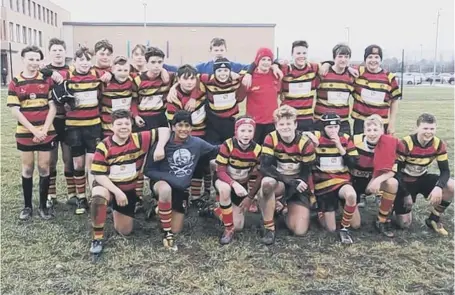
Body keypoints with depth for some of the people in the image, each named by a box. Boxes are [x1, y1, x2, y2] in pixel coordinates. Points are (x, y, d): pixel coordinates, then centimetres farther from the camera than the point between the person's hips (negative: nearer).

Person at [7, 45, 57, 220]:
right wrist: (33, 130, -13)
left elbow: (52, 107, -2)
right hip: (25, 134, 0)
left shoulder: (47, 80, 0)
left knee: (44, 168, 5)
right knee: (27, 169, 10)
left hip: (46, 133, 0)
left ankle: (43, 206, 17)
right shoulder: (15, 83, -1)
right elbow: (15, 111, -5)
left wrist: (44, 130, -10)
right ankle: (27, 206, 21)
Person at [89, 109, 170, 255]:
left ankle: (116, 211, 44)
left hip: (129, 190, 3)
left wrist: (160, 147, -30)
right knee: (98, 197, -41)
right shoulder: (104, 146, -18)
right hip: (107, 185, -3)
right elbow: (99, 175, -18)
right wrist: (117, 192, -27)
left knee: (125, 231, 8)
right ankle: (97, 238, -19)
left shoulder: (139, 140, -14)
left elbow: (164, 131, -11)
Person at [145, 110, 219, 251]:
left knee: (176, 230, 5)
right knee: (166, 189, -41)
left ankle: (162, 208, 37)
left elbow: (217, 151, 5)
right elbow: (148, 170, -13)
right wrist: (170, 179, -26)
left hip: (182, 189, 3)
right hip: (162, 182, -3)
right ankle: (167, 233, -22)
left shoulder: (197, 143, -9)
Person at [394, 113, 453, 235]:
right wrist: (406, 195, -21)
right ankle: (395, 205, 25)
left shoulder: (439, 145, -12)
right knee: (404, 224, -10)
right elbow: (396, 171, -20)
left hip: (423, 179, 4)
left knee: (451, 186, -24)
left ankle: (434, 219, -2)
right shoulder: (405, 144, -25)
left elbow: (445, 171, -11)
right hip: (405, 182, -4)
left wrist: (438, 187, -32)